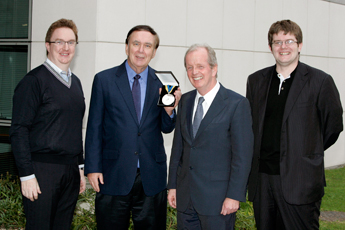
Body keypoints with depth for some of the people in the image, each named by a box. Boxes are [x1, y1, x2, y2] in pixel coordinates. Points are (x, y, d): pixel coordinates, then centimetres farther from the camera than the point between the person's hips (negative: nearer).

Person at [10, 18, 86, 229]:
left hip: (70, 170, 7)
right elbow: (19, 131, -12)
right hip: (42, 170, -7)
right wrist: (26, 175, -16)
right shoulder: (34, 80, -8)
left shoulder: (75, 82, 15)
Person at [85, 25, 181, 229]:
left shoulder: (162, 83, 5)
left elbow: (166, 128, 8)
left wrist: (169, 110, -14)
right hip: (114, 175, -2)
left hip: (152, 177, 2)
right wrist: (93, 167, -3)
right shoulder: (104, 80, 0)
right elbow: (94, 127, 2)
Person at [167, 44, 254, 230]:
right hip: (185, 196, 5)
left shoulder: (237, 104, -9)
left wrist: (234, 195, -14)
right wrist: (172, 185, 11)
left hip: (217, 200, -5)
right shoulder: (186, 101, 10)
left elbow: (243, 155, -11)